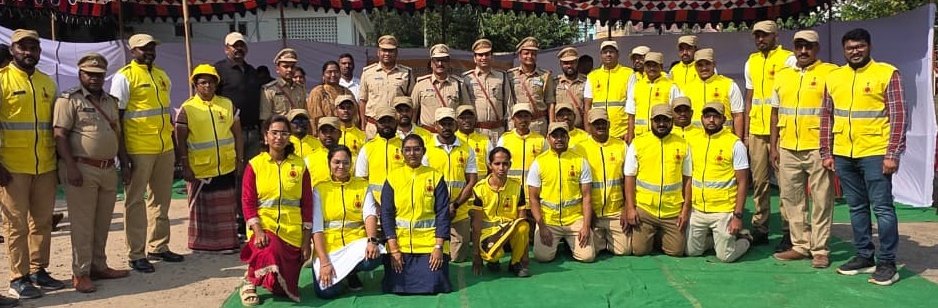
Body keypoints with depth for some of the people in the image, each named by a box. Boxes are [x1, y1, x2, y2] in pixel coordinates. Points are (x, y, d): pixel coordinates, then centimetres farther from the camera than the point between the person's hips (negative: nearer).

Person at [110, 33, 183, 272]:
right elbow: (116, 118, -8)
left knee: (161, 199, 12)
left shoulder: (162, 75, 14)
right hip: (138, 149, -6)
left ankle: (158, 246, 24)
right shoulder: (124, 77, -5)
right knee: (136, 201, 2)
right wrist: (122, 157, -12)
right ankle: (136, 254, 8)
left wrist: (174, 145, 18)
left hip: (165, 147, 6)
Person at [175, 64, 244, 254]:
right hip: (199, 169, -3)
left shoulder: (228, 105, 6)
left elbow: (237, 135, 9)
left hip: (226, 168, 3)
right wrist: (185, 167, -8)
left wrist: (239, 161, 5)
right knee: (202, 207, 9)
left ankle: (228, 242, 22)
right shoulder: (187, 109, -2)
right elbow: (181, 141, -3)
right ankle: (202, 244, 21)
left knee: (227, 207, 10)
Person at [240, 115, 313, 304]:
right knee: (269, 252, -38)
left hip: (292, 232, 2)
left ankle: (280, 286, 39)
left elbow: (307, 204, 4)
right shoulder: (255, 165, 1)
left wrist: (306, 241, 1)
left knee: (285, 290, 0)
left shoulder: (299, 165, 4)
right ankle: (249, 283, -6)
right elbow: (247, 201, -3)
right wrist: (258, 231, -18)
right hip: (265, 227, -2)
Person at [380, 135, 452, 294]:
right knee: (398, 289, -3)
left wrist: (438, 247, -11)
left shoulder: (436, 177, 0)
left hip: (430, 245, -1)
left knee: (432, 287, -9)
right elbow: (386, 214, -1)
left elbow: (443, 213, -3)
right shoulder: (393, 179, 3)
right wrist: (393, 249, -8)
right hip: (399, 245, 1)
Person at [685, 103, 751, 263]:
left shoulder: (735, 144, -8)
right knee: (691, 252, 8)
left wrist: (738, 215, -13)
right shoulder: (694, 141, 5)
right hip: (697, 210, 5)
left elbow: (742, 182, -8)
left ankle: (744, 239, 28)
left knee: (725, 256, -2)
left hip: (723, 211, -4)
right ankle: (716, 237, 34)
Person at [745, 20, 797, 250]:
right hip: (756, 131, 6)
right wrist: (745, 131, 13)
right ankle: (759, 229, 17)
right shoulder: (751, 62, 15)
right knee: (758, 181, 9)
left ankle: (789, 232, 3)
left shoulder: (788, 59, -2)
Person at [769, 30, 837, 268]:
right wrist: (773, 146, 11)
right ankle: (800, 245, 20)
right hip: (788, 148, 5)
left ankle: (820, 249, 9)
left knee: (821, 200, 1)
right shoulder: (782, 75, 14)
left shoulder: (830, 73, -1)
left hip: (818, 148, -5)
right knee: (792, 199, 10)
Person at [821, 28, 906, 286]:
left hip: (875, 154, -5)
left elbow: (898, 116, -5)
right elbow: (827, 117, 13)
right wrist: (826, 153, 9)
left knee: (882, 207, -2)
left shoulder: (887, 73, -2)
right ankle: (864, 257, 22)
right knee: (857, 207, 12)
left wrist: (893, 154, -11)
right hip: (843, 155, 5)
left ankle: (887, 263, 6)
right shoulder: (834, 77, 11)